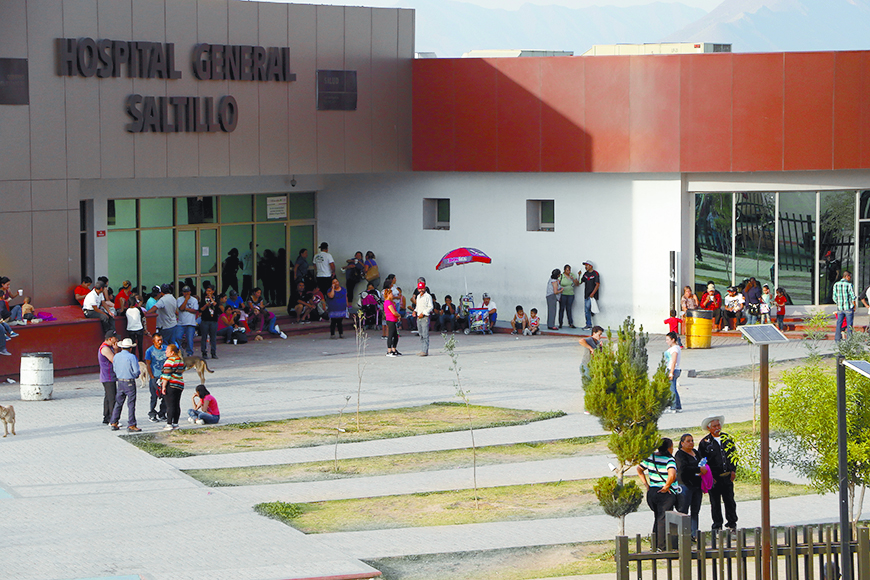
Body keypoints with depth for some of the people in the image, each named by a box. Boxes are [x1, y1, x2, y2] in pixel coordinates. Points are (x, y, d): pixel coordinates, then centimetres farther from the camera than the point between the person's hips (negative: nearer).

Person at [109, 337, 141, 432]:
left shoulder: (116, 356, 3)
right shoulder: (131, 357, -14)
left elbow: (114, 369, 9)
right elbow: (137, 371, -13)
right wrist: (136, 375, 8)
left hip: (120, 382, 6)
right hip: (130, 383, -6)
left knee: (118, 403, 13)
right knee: (131, 405, -2)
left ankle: (114, 423, 15)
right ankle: (131, 425, -3)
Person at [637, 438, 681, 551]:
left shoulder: (650, 457, 6)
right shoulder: (669, 460, -14)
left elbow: (639, 469, 16)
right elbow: (672, 475, -30)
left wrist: (646, 485, 13)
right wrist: (666, 486, -16)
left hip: (651, 492, 6)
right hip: (666, 494, -6)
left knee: (657, 518, 19)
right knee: (663, 519, 0)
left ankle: (655, 545, 22)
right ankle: (661, 546, 0)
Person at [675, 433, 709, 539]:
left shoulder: (696, 453, 17)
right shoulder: (680, 454, -7)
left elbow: (702, 466, 30)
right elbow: (684, 468, -22)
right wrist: (699, 469, -18)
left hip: (697, 486, 7)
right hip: (685, 486, -7)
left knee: (695, 511, 7)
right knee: (683, 512, -7)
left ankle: (694, 534, 10)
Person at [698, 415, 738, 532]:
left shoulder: (726, 438, 7)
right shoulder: (705, 442, -4)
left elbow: (734, 454, 15)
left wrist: (733, 470, 5)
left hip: (727, 476, 3)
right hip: (714, 478, -3)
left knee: (729, 500, 5)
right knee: (715, 502, 4)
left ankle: (732, 524, 14)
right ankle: (717, 526, 12)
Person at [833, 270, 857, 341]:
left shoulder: (836, 285, 1)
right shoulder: (849, 285, -13)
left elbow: (834, 298, 4)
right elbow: (853, 298, -11)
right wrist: (854, 306, 4)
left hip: (839, 308, 4)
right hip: (849, 308, -4)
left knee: (839, 324, 13)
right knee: (849, 325, 4)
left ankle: (837, 339, 12)